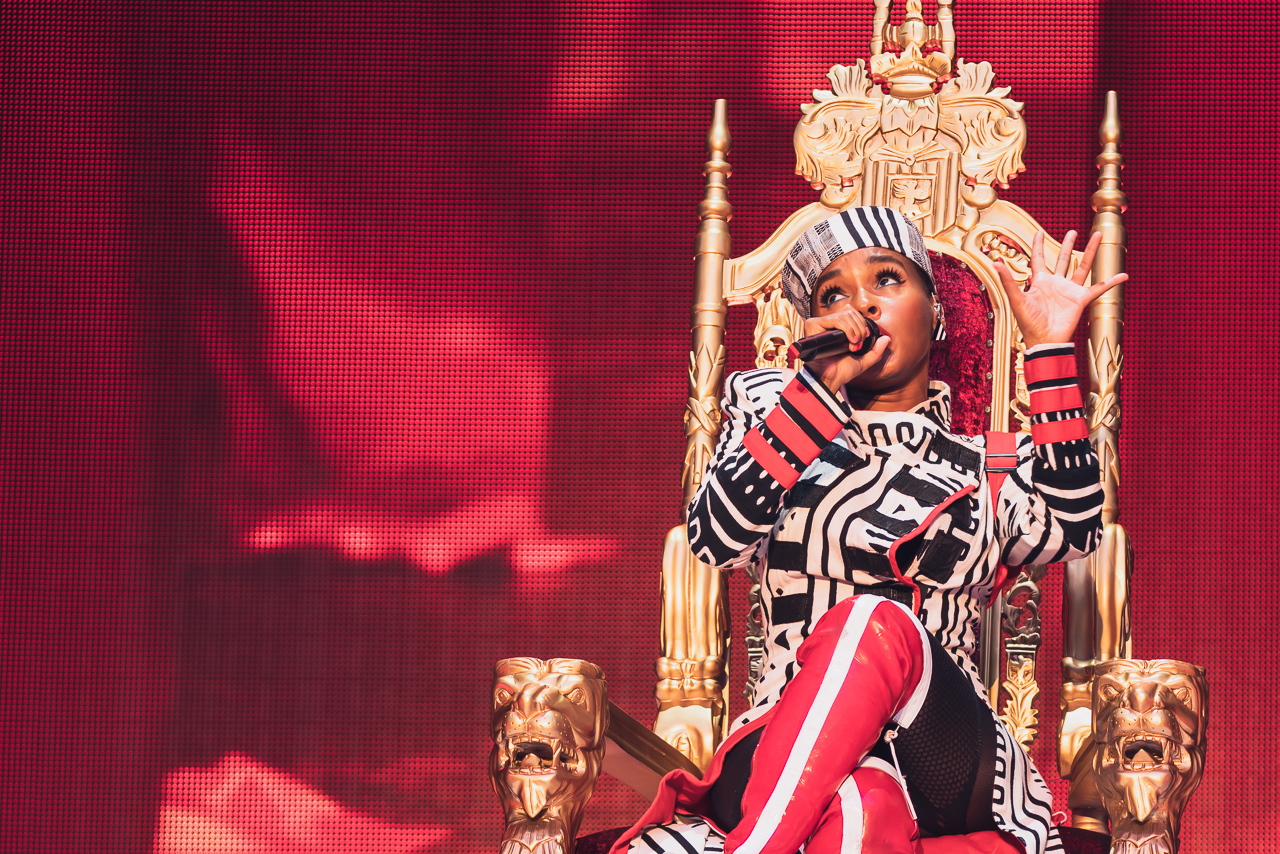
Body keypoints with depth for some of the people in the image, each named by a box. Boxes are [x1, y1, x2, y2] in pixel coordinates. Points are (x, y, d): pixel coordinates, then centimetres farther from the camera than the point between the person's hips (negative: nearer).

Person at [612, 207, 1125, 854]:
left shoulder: (992, 468, 21)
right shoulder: (773, 413, 19)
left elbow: (1069, 532, -3)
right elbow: (714, 538, -2)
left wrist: (1050, 348, -2)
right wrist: (818, 388, -9)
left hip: (943, 769, 2)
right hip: (785, 752, -2)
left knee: (875, 620, -35)